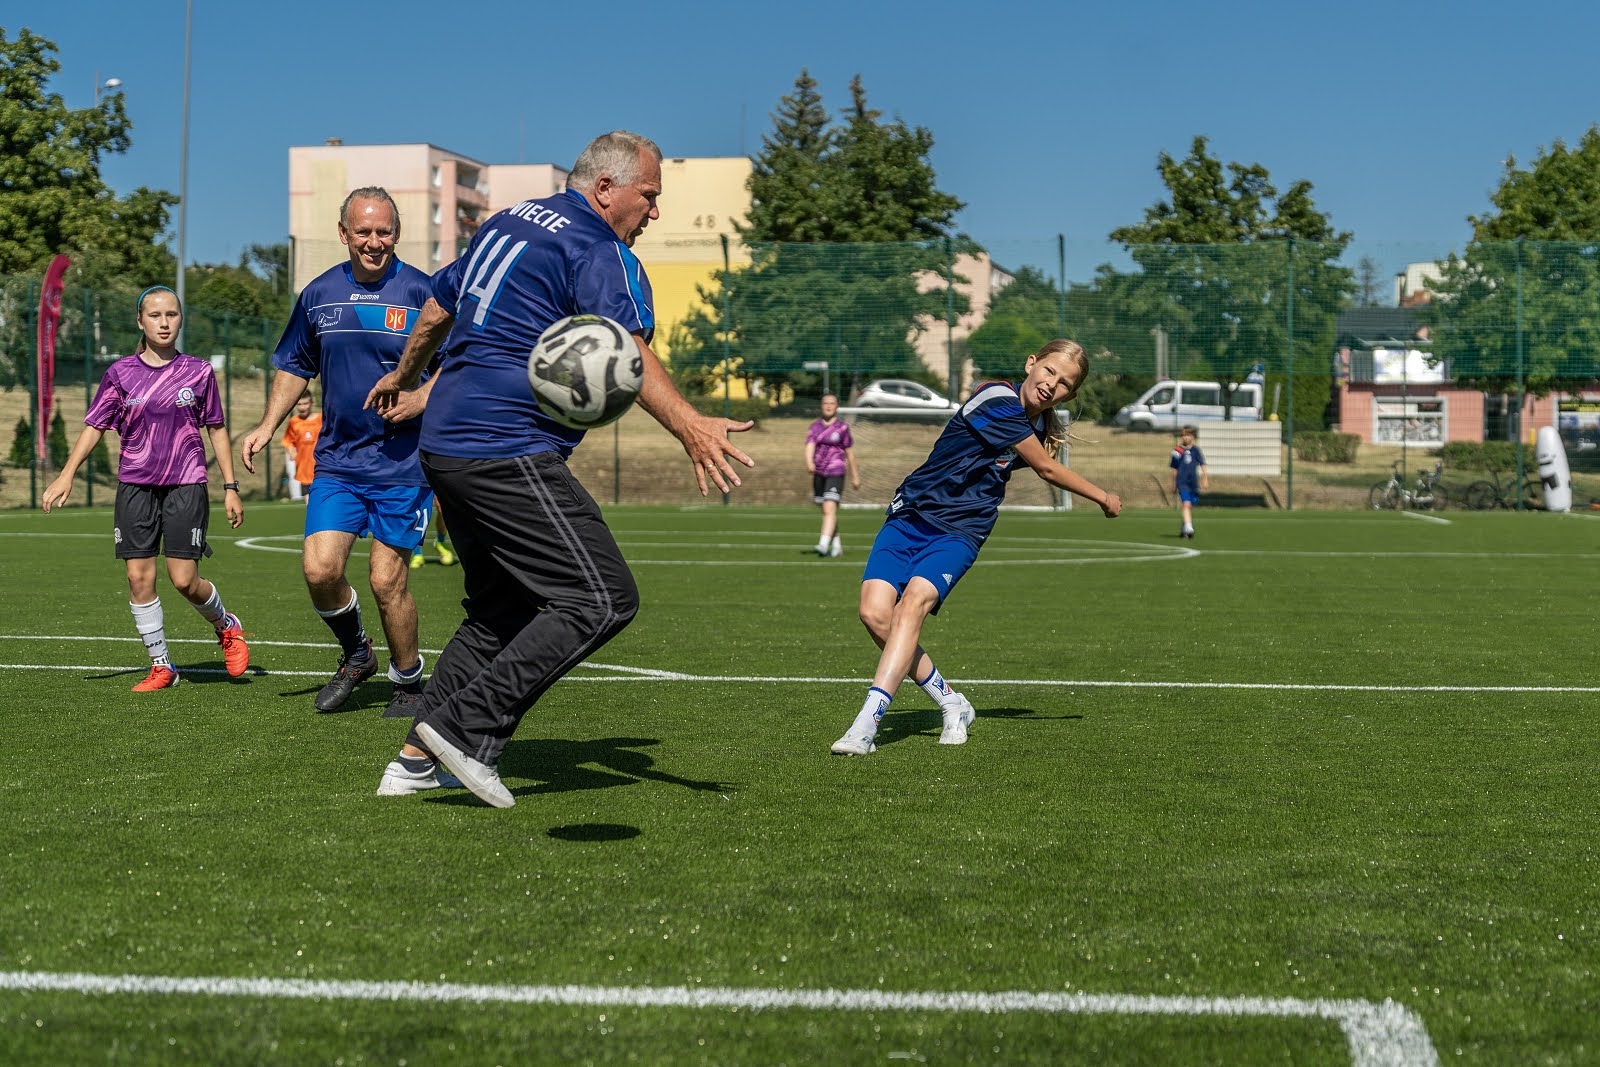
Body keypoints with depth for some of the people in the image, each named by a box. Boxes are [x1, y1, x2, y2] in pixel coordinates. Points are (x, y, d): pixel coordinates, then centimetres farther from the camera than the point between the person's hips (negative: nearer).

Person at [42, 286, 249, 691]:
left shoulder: (198, 372, 2)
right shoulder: (121, 373, 3)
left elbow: (216, 430, 8)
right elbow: (94, 426, 6)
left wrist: (231, 488, 5)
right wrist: (67, 475, -5)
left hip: (186, 485, -2)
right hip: (135, 486, 2)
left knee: (184, 579, -8)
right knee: (139, 576, -1)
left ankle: (226, 626, 22)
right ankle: (161, 666, 12)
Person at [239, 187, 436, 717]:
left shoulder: (420, 292, -6)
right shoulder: (319, 294, 6)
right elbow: (295, 366, 20)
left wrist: (422, 398, -18)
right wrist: (267, 426, 11)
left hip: (404, 465, -4)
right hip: (336, 461, 4)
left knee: (386, 580, -3)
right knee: (319, 568, -9)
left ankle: (408, 683, 18)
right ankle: (356, 654, 20)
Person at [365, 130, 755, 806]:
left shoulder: (507, 221, 19)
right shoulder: (601, 253, -8)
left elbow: (439, 307, 31)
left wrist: (404, 376, 49)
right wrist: (688, 425, -41)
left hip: (444, 445, 10)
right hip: (509, 453, -10)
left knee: (502, 611, 19)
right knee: (602, 598, -10)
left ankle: (416, 761, 16)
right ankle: (468, 726, -12)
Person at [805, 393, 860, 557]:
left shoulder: (842, 427, 0)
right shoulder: (815, 427, 8)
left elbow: (849, 452, 6)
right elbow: (809, 446, -6)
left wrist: (855, 476, 9)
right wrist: (809, 462, -28)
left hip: (836, 473, -5)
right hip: (818, 473, 5)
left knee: (829, 509, -19)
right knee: (825, 511, 13)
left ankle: (824, 544, -29)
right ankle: (836, 545, 27)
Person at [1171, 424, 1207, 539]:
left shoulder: (1196, 449, 4)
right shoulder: (1177, 451, 3)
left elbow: (1202, 465, 5)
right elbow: (1174, 469, 11)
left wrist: (1205, 479, -4)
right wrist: (1173, 484, 15)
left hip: (1194, 482, 2)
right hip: (1182, 482, -2)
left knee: (1191, 506, 9)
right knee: (1186, 504, -18)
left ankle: (1184, 528, 25)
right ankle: (1188, 528, -27)